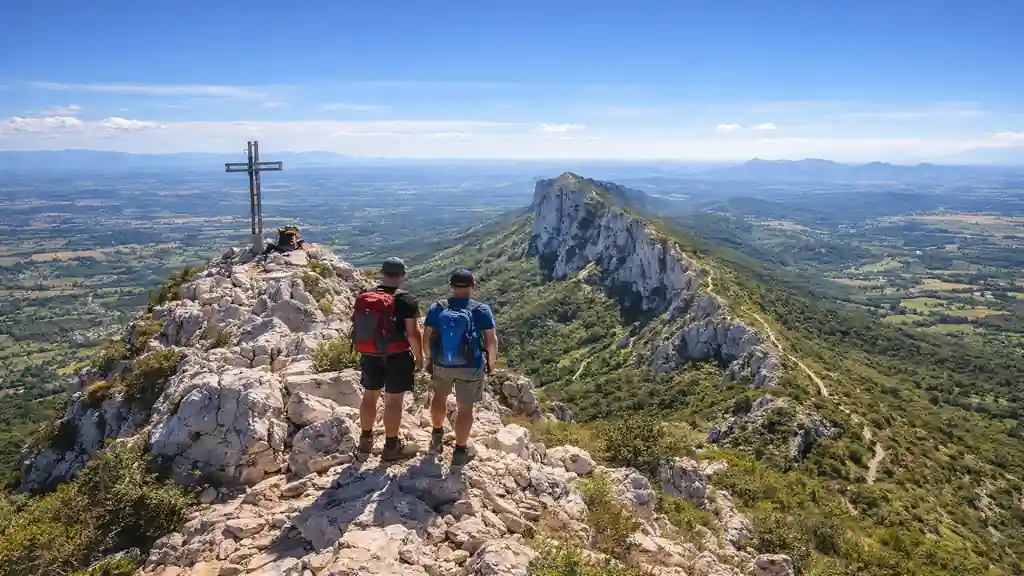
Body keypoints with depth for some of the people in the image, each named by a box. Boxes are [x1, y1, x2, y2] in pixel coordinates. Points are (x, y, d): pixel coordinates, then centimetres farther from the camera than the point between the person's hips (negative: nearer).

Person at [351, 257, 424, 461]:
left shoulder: (364, 296, 1)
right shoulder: (406, 300, -16)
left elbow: (357, 326, 10)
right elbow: (413, 333, -17)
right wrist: (419, 357, -5)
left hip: (369, 355, 5)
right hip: (396, 357, -5)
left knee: (370, 395, 19)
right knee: (393, 400, 4)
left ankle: (366, 440, 31)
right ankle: (391, 447, 13)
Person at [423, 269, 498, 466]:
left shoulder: (437, 308, -8)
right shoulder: (481, 310, -13)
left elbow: (427, 338, -3)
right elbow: (491, 341, -11)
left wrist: (429, 359, 12)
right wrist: (491, 362, 5)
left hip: (442, 364, 2)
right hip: (471, 367, -2)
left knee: (440, 395, 28)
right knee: (465, 407, 10)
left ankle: (437, 434, 43)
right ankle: (459, 451, 18)